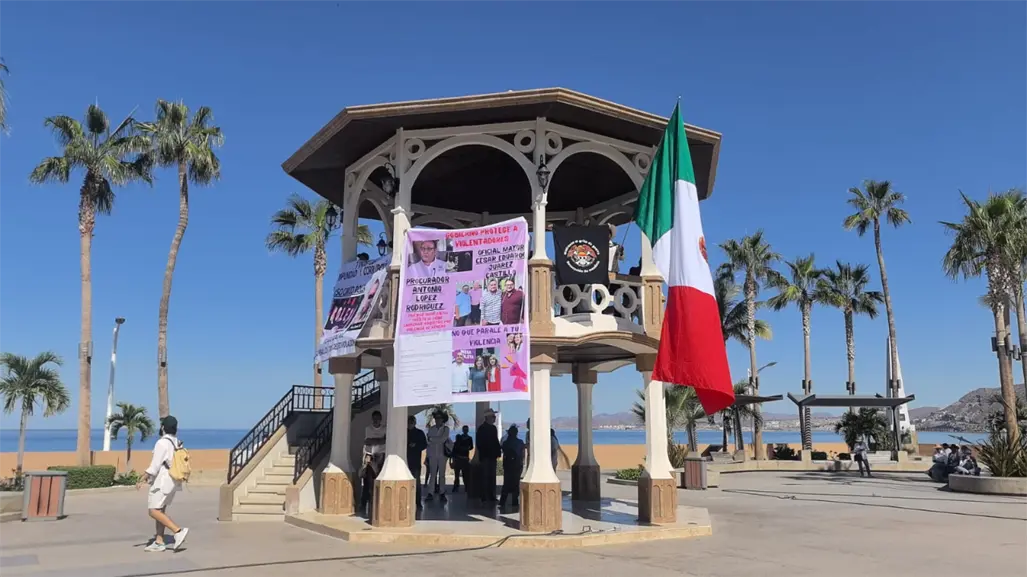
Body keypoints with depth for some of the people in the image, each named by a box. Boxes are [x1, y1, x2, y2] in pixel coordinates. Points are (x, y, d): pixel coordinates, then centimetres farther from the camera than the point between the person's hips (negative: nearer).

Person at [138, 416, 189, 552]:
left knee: (154, 511, -6)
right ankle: (159, 542, 13)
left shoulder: (162, 443, -17)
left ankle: (178, 531, -16)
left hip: (162, 481, -9)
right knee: (160, 510, 13)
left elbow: (155, 465, -20)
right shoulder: (177, 443, 10)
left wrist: (142, 479, -14)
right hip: (172, 481, 9)